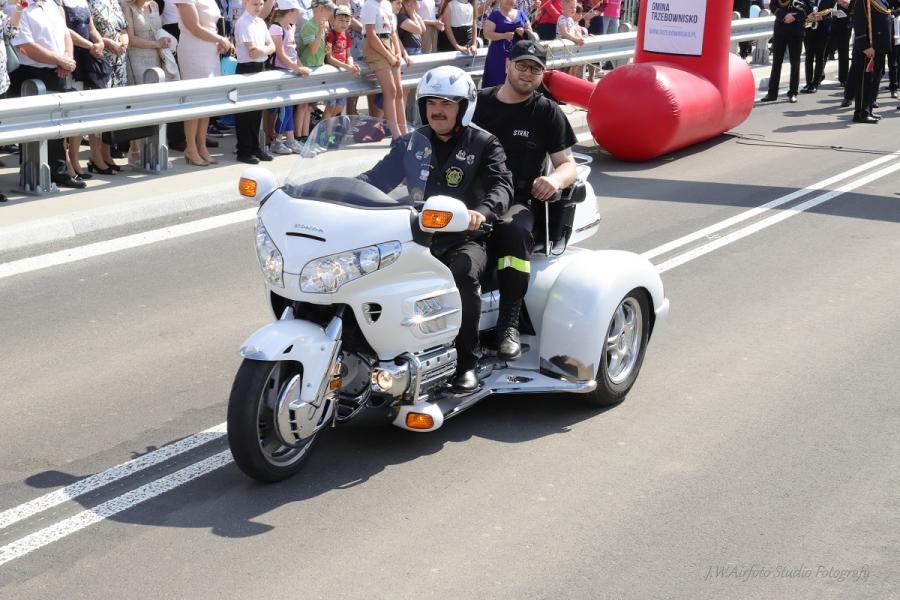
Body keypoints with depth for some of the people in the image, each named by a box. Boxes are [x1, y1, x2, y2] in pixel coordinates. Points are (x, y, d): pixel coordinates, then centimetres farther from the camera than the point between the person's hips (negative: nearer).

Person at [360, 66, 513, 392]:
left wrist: (483, 211, -34)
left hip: (466, 236, -3)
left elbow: (502, 184, -11)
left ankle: (467, 362, -21)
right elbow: (380, 176, 7)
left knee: (463, 274, -37)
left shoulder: (483, 143, 5)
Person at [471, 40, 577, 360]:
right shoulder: (478, 102, 18)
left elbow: (568, 164, 10)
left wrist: (555, 179, -15)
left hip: (517, 201, -1)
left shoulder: (548, 113, 12)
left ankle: (509, 324, -31)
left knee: (513, 230, -38)